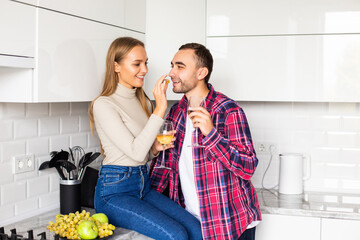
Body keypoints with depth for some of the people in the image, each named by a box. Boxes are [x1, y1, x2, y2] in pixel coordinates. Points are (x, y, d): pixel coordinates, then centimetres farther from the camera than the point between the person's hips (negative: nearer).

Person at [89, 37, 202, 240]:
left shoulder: (143, 101, 14)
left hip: (144, 185, 7)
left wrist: (156, 148, -2)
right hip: (114, 191, -7)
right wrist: (160, 108, -21)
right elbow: (135, 152, -19)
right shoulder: (103, 105, -11)